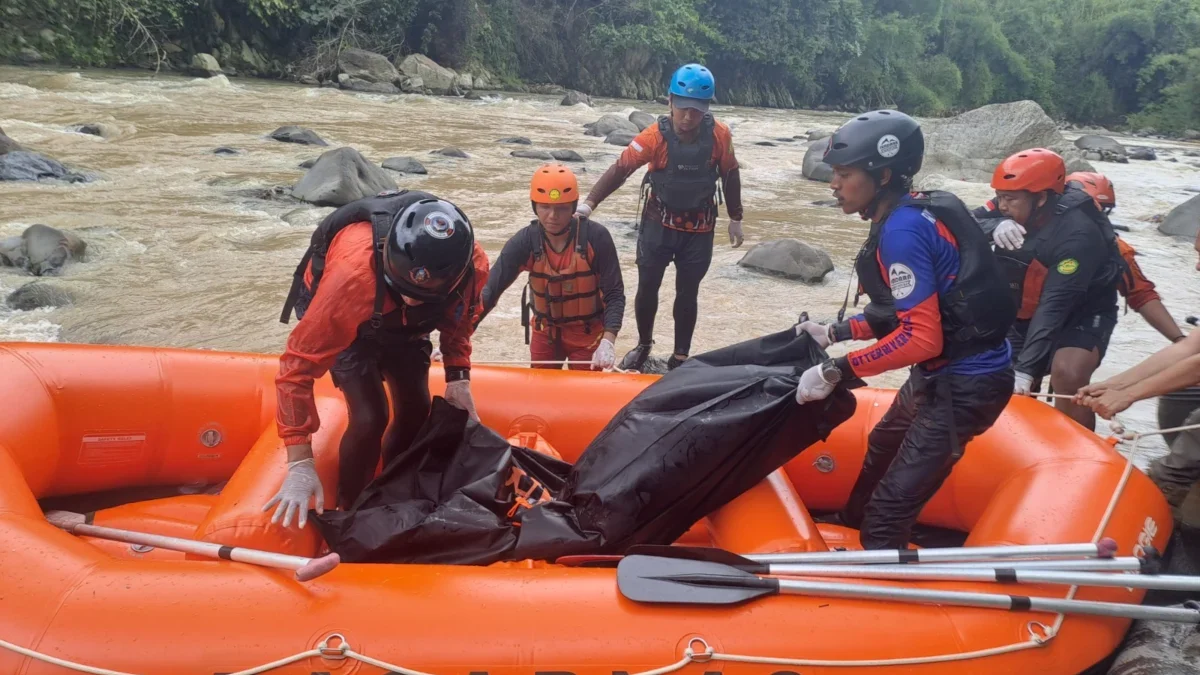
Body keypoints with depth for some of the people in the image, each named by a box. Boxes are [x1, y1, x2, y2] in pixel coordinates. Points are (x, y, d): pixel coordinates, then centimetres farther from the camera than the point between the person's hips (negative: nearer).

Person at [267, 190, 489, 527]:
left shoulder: (474, 266, -33)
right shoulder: (353, 274, -47)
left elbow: (458, 318, -5)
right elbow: (298, 364, -40)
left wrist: (458, 375, -15)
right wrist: (300, 464, -39)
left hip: (402, 323, 4)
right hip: (339, 314, -4)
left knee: (416, 409, 1)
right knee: (369, 417, -17)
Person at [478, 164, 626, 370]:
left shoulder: (596, 237, -24)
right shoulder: (525, 242, -18)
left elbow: (614, 294, -21)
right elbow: (490, 289, -22)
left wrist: (608, 341, -36)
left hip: (587, 333, -2)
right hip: (545, 332, 2)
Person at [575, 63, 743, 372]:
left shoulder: (719, 135, -13)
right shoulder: (656, 135, -18)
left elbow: (730, 176, 2)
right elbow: (621, 169, -24)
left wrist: (735, 218, 9)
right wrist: (589, 203, -35)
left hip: (699, 230, 1)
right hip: (658, 225, 0)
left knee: (687, 293, 7)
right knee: (647, 288, 7)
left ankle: (680, 358, 20)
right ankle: (643, 345, 30)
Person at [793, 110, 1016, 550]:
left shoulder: (902, 229, -24)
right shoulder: (910, 216, 5)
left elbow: (921, 338, -28)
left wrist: (836, 371, -24)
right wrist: (835, 333, 11)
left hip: (964, 383, -11)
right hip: (946, 371, 11)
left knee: (890, 506, -10)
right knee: (881, 448, 32)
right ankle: (850, 529, 56)